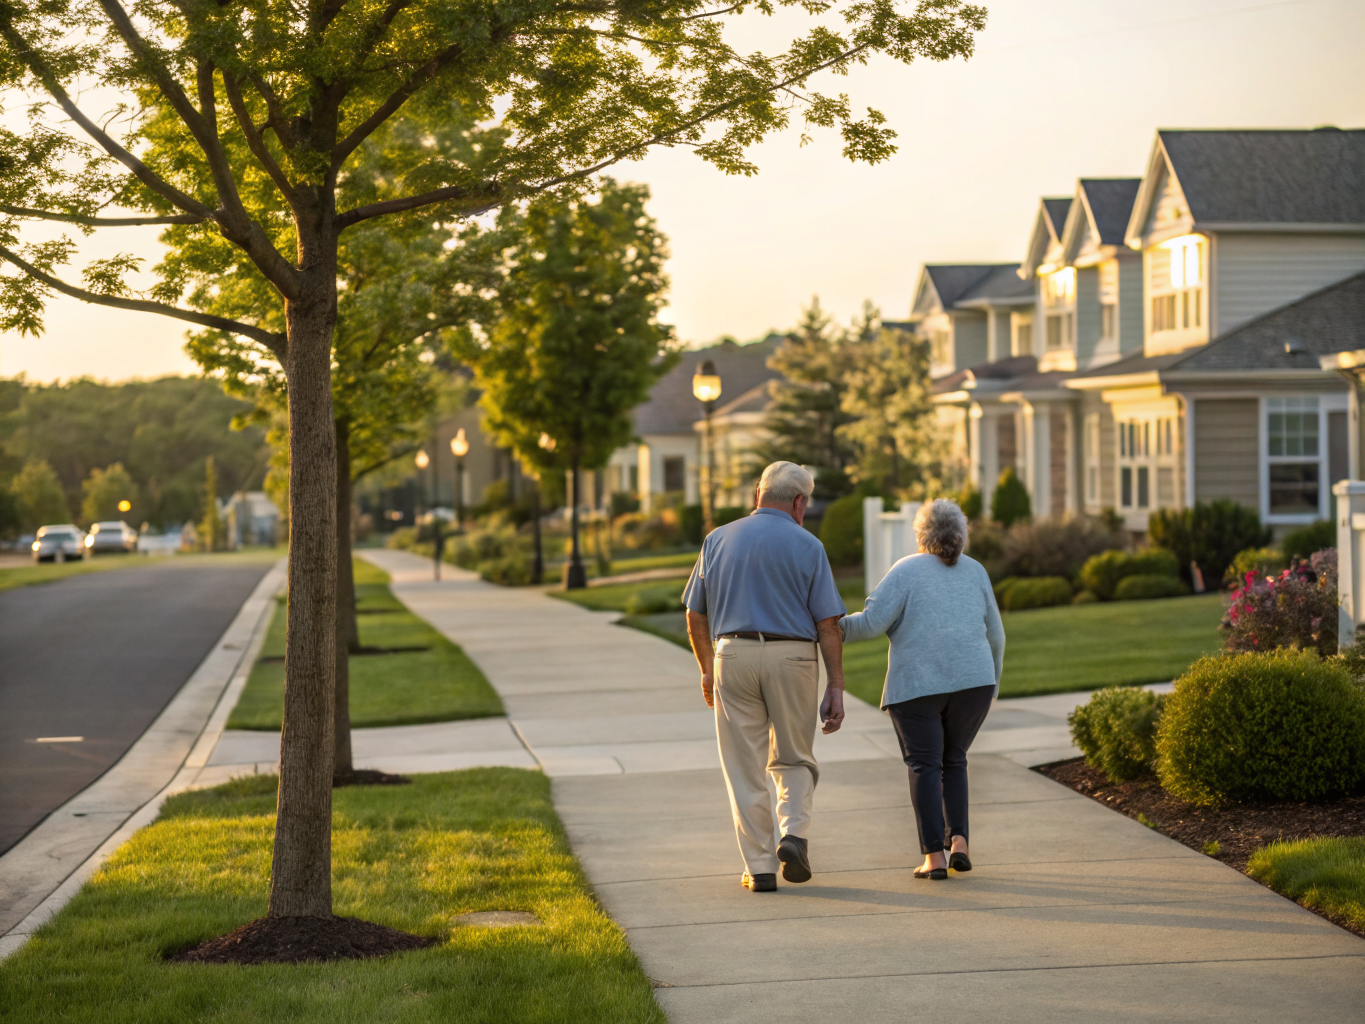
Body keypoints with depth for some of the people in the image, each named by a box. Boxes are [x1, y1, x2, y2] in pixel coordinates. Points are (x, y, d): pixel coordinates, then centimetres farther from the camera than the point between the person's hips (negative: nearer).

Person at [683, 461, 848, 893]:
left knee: (745, 769, 7)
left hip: (733, 654, 1)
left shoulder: (718, 540, 8)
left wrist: (707, 670, 22)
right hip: (792, 659, -1)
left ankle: (759, 867, 5)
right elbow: (827, 624, -4)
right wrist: (836, 686, -1)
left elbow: (695, 615, 11)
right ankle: (793, 833, -6)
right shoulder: (807, 546, 0)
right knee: (793, 759, 16)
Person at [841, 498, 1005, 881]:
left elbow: (872, 622, -10)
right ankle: (958, 842, 5)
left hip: (917, 687, -3)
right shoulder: (975, 572, 11)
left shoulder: (906, 571, 0)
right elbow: (994, 635, 14)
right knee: (953, 761, 19)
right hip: (971, 681, 3)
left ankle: (934, 856, -4)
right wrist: (992, 684, 25)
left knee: (925, 767, 4)